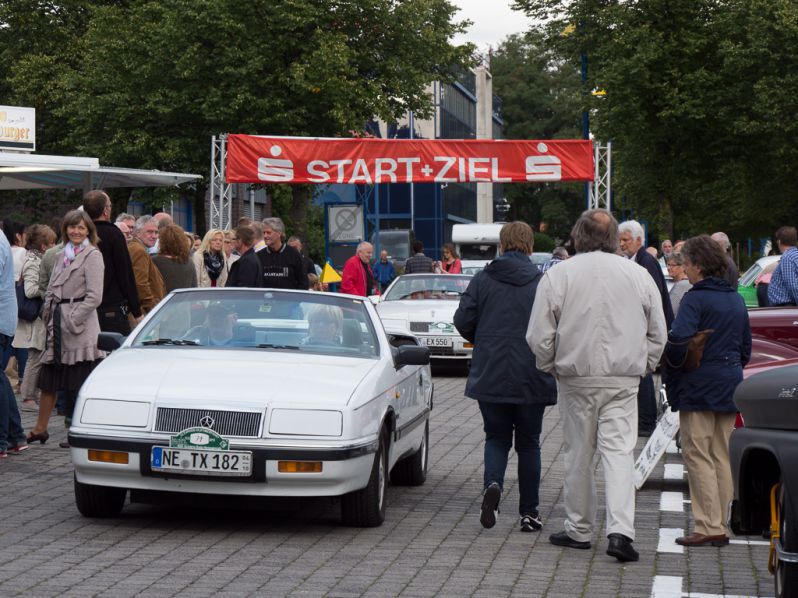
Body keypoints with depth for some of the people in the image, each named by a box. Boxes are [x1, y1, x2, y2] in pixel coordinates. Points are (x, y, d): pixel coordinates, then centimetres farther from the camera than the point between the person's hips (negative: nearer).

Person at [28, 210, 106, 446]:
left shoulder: (92, 256, -5)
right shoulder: (62, 256, 18)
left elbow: (94, 296, -12)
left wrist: (73, 319, -15)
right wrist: (49, 316, 5)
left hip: (81, 329, -7)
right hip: (58, 325, 7)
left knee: (80, 383, -4)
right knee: (48, 377, 9)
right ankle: (40, 428, 16)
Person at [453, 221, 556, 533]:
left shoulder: (482, 280, -2)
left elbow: (462, 321, -3)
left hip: (490, 376, 0)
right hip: (532, 379, 0)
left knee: (497, 437, 14)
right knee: (528, 443, 11)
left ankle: (492, 483, -15)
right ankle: (529, 513, 12)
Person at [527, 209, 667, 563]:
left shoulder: (557, 275, -5)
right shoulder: (639, 275, 2)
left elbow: (539, 337, -3)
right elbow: (658, 334, 8)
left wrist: (550, 368, 13)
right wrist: (642, 368, 20)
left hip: (577, 378, -1)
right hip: (624, 381, 1)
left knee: (579, 454, 10)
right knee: (619, 451, -1)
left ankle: (579, 530, 20)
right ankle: (620, 530, -14)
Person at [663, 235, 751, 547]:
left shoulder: (695, 299, -13)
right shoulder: (736, 299, 12)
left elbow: (679, 339, -25)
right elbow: (746, 347, 17)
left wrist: (671, 366, -9)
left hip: (699, 386, -7)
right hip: (730, 384, 7)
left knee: (698, 455, -3)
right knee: (723, 457, 11)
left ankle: (709, 527, -6)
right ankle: (722, 526, 14)